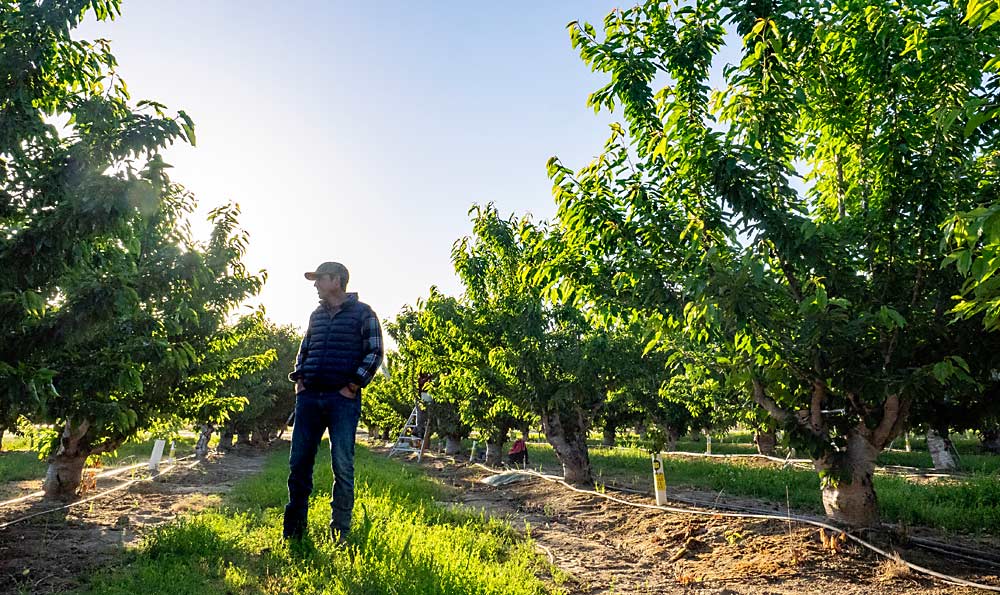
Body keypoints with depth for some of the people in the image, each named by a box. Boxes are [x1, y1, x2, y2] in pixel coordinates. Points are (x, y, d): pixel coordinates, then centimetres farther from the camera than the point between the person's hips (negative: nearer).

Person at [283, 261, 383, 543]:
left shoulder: (362, 313, 0)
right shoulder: (316, 314, 17)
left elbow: (374, 353, -5)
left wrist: (353, 386, -11)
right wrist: (298, 378, 9)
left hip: (343, 398, -5)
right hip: (309, 396, 6)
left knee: (342, 465, -1)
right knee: (299, 462, 6)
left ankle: (340, 533, 12)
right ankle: (293, 532, 19)